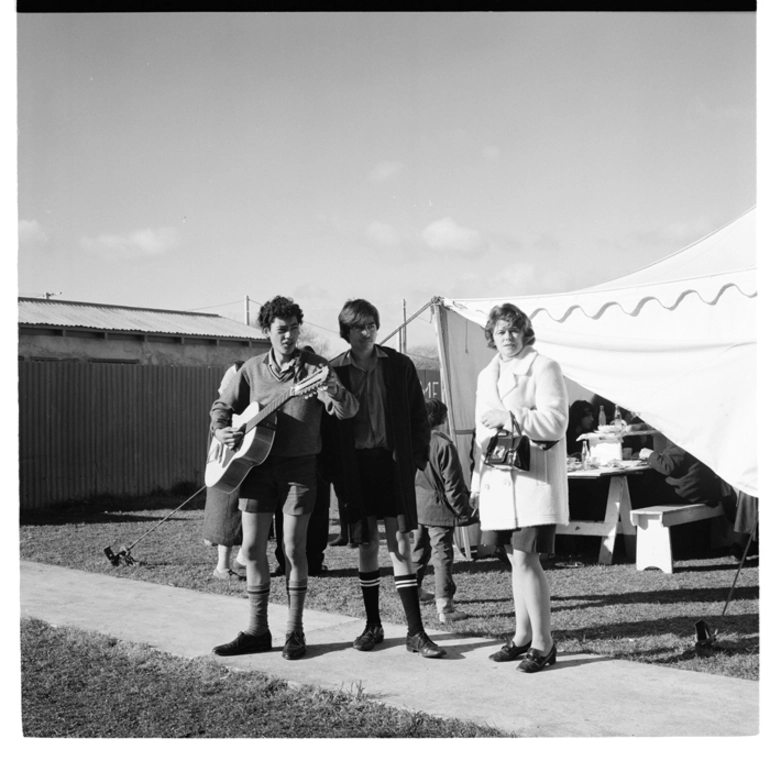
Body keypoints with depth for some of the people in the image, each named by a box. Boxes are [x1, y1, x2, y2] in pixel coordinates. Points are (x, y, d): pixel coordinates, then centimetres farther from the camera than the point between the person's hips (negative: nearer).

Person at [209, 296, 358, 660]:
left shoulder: (314, 367, -2)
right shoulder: (253, 368, 7)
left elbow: (350, 411, -12)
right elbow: (223, 405, 14)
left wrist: (330, 389, -32)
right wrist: (221, 429, -6)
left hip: (299, 466, -3)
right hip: (256, 463, 3)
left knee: (294, 548, 0)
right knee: (252, 548, 4)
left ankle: (295, 631, 12)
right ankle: (257, 630, 16)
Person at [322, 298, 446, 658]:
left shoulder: (399, 366, 1)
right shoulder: (334, 371, 1)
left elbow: (418, 415, 6)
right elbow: (327, 424, 4)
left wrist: (417, 457, -2)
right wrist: (334, 470, -2)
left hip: (393, 463, -1)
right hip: (354, 467, 1)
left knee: (400, 543, -2)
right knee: (366, 543, 9)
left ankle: (415, 631, 2)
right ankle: (373, 625, 22)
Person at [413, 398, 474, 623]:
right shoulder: (443, 445, -16)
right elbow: (452, 484, -13)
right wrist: (463, 510, -2)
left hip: (414, 508, 6)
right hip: (437, 510, -6)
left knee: (417, 551, 21)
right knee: (442, 556, -3)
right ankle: (445, 607, -6)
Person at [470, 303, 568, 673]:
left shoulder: (543, 368, -5)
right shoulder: (487, 375, 18)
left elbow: (555, 422, -13)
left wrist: (510, 416, -19)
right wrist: (477, 481, 21)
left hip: (532, 478, -7)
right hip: (498, 480, 7)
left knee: (525, 557, -11)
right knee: (516, 559, 13)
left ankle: (543, 643, -2)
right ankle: (522, 636, 23)